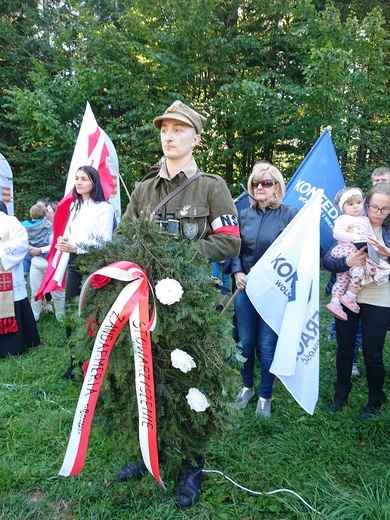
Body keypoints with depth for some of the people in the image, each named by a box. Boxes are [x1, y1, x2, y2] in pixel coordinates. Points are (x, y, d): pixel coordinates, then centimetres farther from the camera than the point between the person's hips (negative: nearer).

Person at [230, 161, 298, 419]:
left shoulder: (290, 214, -4)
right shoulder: (244, 215, 8)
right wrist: (237, 272, -4)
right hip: (245, 288, 4)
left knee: (267, 346, 5)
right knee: (245, 342, 13)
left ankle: (265, 396, 26)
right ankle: (247, 386, 36)